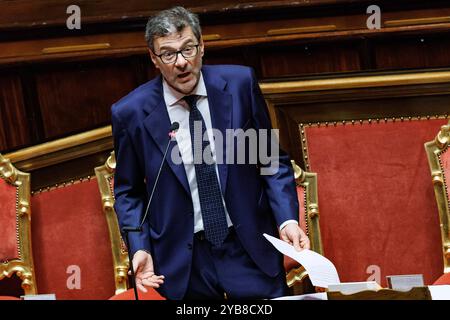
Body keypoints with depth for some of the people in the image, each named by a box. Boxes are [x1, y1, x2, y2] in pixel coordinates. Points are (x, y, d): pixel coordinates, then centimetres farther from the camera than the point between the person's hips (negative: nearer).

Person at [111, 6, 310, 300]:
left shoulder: (239, 83, -5)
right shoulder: (131, 113, -6)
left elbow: (273, 160, 4)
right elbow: (128, 192, 6)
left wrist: (287, 219, -9)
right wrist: (140, 248, -9)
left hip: (251, 250, 1)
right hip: (182, 261, -1)